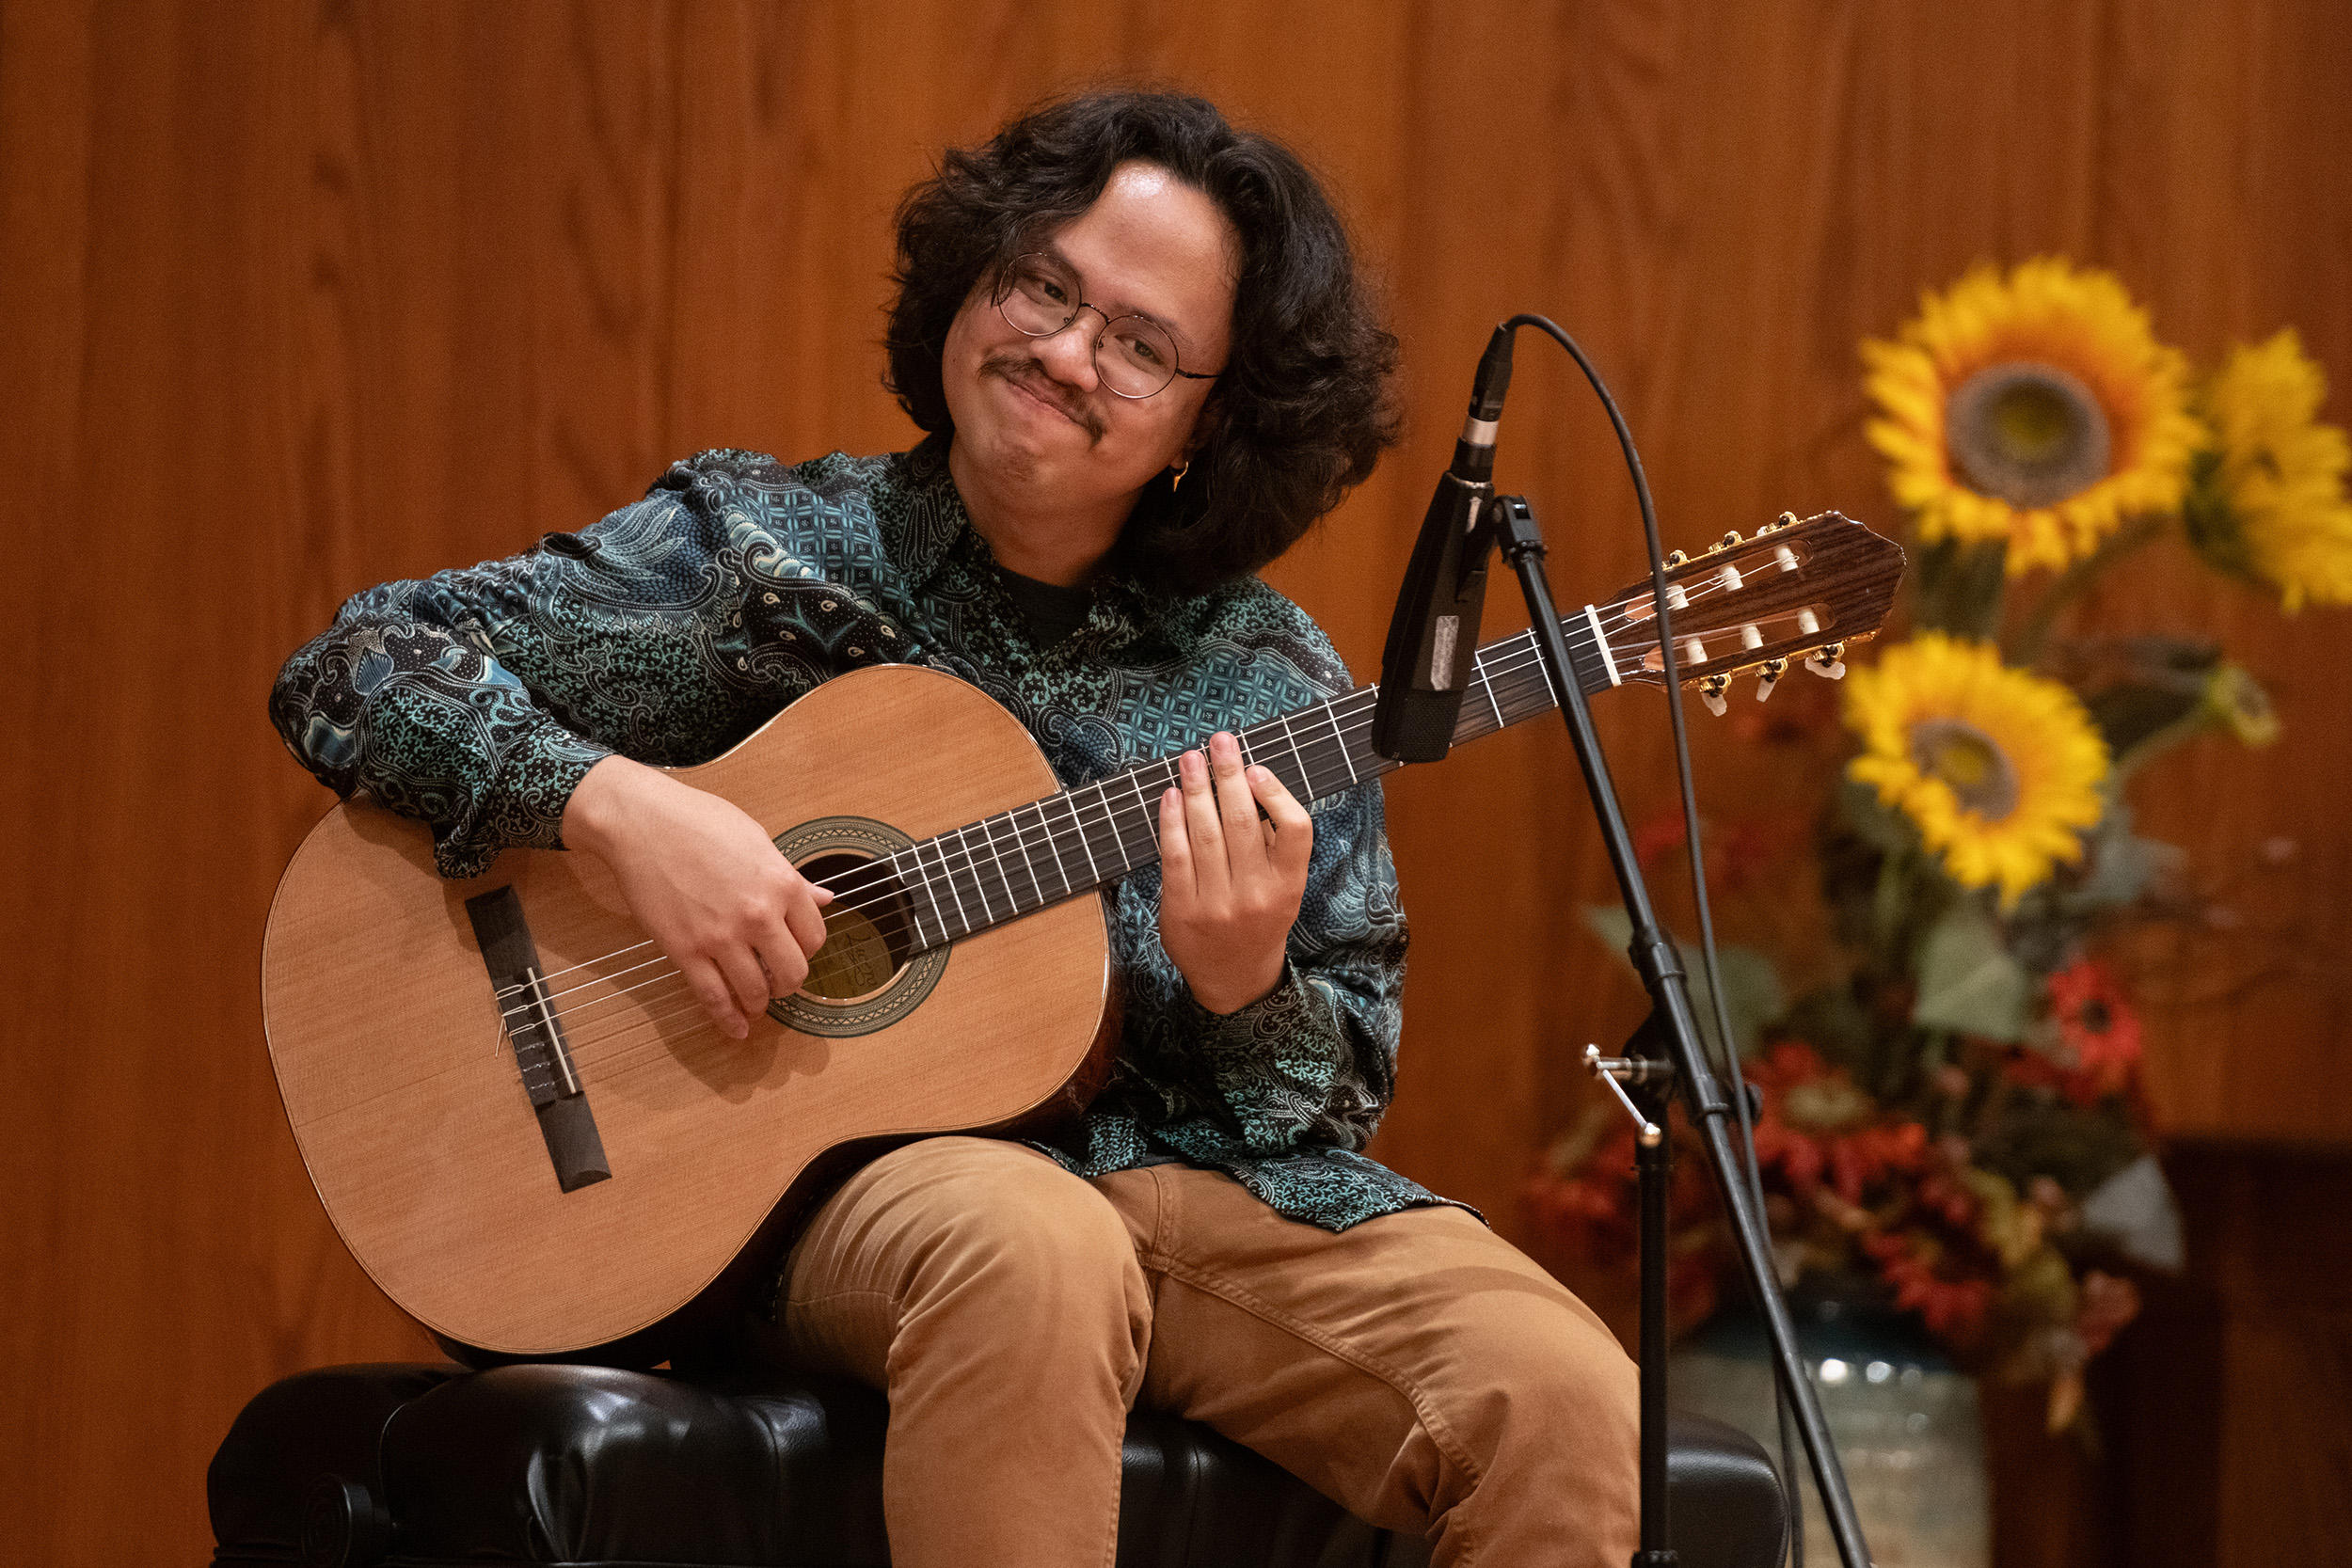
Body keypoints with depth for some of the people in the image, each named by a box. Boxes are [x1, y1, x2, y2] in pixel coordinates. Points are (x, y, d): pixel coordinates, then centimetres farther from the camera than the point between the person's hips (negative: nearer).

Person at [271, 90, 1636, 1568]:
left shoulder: (1275, 692, 11)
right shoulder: (760, 554, 5)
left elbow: (1344, 1099, 12)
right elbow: (350, 670, 1)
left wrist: (1249, 991, -11)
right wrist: (618, 803, -15)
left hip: (1210, 1177, 2)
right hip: (848, 1177, -2)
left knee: (1571, 1414, -26)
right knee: (1030, 1249, -40)